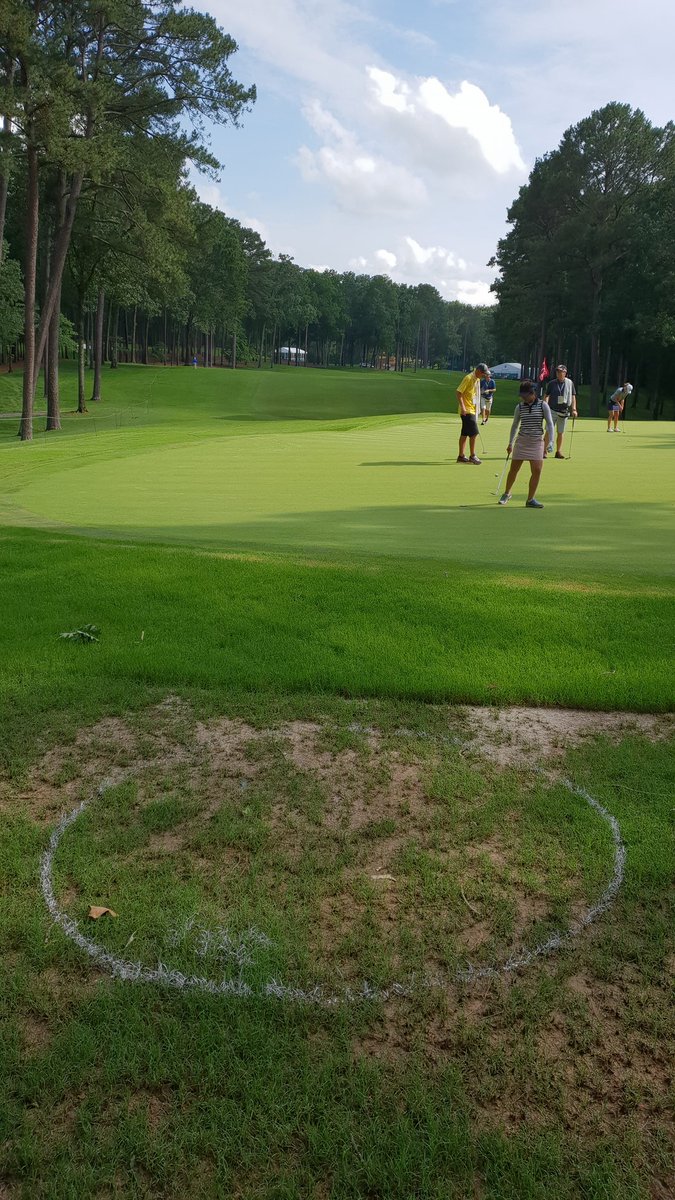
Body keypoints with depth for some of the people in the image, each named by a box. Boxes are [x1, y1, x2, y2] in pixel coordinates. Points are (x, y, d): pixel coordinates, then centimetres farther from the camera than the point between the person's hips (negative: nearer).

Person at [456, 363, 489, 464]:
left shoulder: (477, 379, 13)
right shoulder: (468, 378, -15)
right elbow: (459, 392, -18)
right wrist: (462, 407, -25)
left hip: (472, 409, 9)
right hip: (467, 410, -9)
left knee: (465, 434, 11)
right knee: (474, 432, -10)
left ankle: (461, 456, 15)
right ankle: (472, 456, -2)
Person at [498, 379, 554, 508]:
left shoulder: (543, 405, -4)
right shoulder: (520, 406, 3)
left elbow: (550, 424, -3)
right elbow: (515, 425, 12)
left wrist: (550, 442, -12)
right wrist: (510, 443, 9)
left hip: (537, 442, -1)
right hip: (521, 442, 1)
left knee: (537, 471, -7)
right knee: (513, 469, 6)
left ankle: (530, 499, 3)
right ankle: (507, 493, 28)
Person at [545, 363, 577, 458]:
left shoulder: (570, 383, 6)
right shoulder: (552, 383, 2)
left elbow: (573, 396, 9)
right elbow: (547, 396, 3)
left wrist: (574, 409, 1)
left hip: (564, 411, 2)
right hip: (552, 410, -2)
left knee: (561, 432, 8)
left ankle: (558, 451, 18)